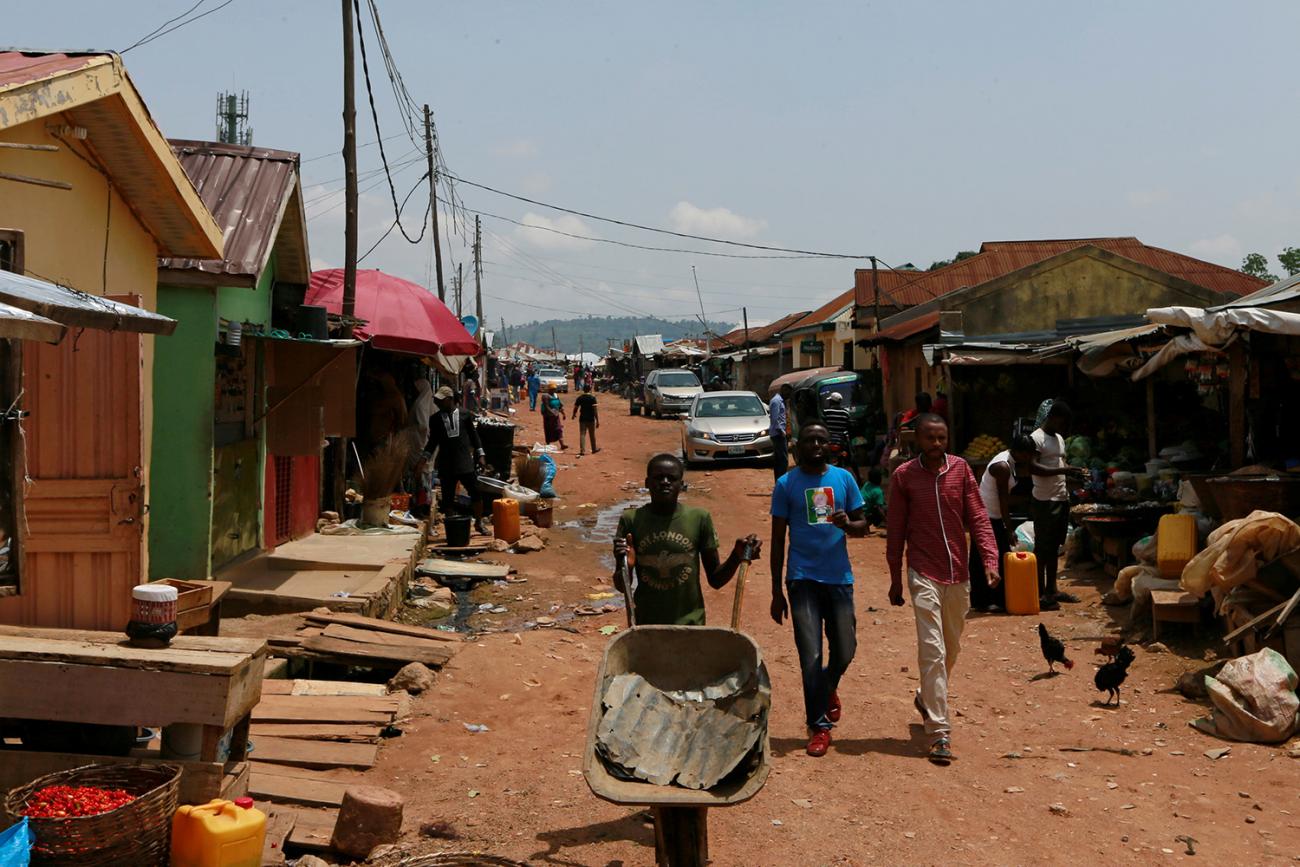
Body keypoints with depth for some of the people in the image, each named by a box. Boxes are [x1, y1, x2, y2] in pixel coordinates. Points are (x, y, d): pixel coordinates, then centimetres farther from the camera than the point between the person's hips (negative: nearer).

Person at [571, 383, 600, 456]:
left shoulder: (580, 398, -2)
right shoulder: (592, 398, -11)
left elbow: (575, 407, 6)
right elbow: (595, 410, -15)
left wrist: (574, 414, 27)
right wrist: (597, 420, -11)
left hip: (582, 419, 2)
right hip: (591, 419, -2)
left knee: (582, 435, 2)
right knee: (592, 435, 13)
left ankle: (582, 450, -6)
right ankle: (594, 449, 28)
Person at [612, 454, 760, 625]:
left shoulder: (699, 519, -5)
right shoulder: (632, 520, -5)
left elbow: (715, 580, 3)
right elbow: (621, 585, 0)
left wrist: (737, 557, -14)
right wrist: (623, 564, -21)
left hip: (690, 624, 0)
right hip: (646, 624, 0)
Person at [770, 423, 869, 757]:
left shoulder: (844, 479, 5)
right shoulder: (786, 484, 0)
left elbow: (862, 525, 10)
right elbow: (778, 539, 2)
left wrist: (848, 524, -16)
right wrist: (776, 591, 0)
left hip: (839, 578, 2)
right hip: (803, 579, -2)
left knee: (844, 651, 8)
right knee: (810, 657, -4)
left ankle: (828, 689, 41)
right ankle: (819, 726, 9)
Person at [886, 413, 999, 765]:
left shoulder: (961, 469, 3)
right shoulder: (903, 476, -3)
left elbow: (977, 518, 1)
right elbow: (896, 531, 3)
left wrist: (990, 559, -12)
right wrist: (895, 580, 5)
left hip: (958, 573, 4)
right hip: (924, 574, -4)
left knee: (952, 647, 18)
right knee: (932, 651, -10)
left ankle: (927, 697, 44)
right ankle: (939, 733, -8)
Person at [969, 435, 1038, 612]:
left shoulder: (1011, 460, 5)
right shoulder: (1002, 466, -23)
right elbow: (1003, 499, -22)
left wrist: (1030, 459, -6)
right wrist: (1010, 528, -19)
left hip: (995, 516, 10)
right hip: (986, 515, -10)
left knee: (1002, 556, 13)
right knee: (984, 559, -4)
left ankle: (1000, 598, 20)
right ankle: (982, 601, 2)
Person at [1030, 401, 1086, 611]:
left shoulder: (1059, 439, 16)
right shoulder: (1036, 438, -12)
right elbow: (1032, 468, -21)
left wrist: (1072, 470, 6)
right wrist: (1062, 471, -25)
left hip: (1062, 499, 9)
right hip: (1044, 501, -9)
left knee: (1054, 546, 14)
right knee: (1042, 547, -5)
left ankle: (1052, 589, 22)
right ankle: (1040, 594, -1)